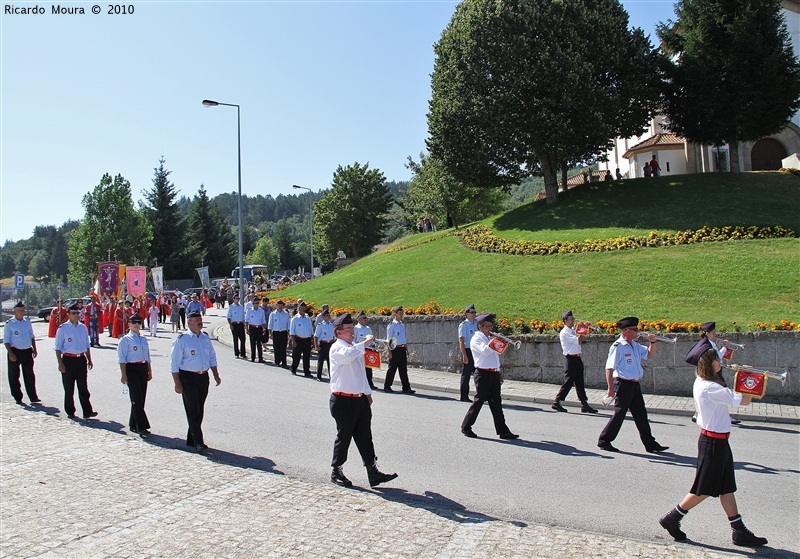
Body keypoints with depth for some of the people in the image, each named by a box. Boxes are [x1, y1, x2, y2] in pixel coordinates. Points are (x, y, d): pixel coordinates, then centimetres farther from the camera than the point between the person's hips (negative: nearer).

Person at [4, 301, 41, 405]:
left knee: (29, 375, 4)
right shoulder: (9, 323, -6)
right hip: (15, 352, -3)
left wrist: (34, 349, 12)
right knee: (14, 376, 7)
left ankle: (33, 398, 7)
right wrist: (11, 353, -14)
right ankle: (17, 398, 19)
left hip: (27, 351, 3)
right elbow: (6, 340, -6)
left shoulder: (27, 321, 7)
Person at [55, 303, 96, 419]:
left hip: (81, 359, 3)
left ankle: (87, 411, 2)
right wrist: (60, 363, -11)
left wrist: (89, 360, 15)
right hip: (68, 359, -3)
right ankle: (70, 412, 18)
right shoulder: (63, 328, -4)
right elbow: (58, 347, -5)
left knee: (83, 387, 3)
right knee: (69, 388, 7)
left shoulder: (83, 327, 10)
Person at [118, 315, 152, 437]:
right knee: (136, 399, -8)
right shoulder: (125, 339, -4)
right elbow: (122, 358, -8)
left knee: (141, 399, 9)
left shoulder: (144, 339, 15)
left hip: (143, 369, 6)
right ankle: (141, 427, -7)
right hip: (132, 369, -6)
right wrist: (124, 375, -14)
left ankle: (133, 425, 23)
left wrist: (149, 371, 16)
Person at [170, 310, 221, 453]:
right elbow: (174, 363, -8)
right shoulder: (182, 340, -8)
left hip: (203, 377, 6)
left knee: (199, 410, 12)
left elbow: (212, 357, 19)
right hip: (188, 378, -6)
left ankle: (191, 440, 24)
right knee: (193, 411, -5)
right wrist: (178, 383, -13)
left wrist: (216, 375, 11)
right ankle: (198, 442, -2)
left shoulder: (206, 337, 10)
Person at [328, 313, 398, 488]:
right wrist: (365, 343, -28)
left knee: (365, 437, 6)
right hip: (343, 401, -8)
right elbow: (347, 355, -37)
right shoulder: (337, 348, -12)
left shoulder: (355, 348, 17)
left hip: (360, 400, 8)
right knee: (344, 437, 4)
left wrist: (368, 393, 24)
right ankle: (336, 472, 21)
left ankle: (373, 473, 7)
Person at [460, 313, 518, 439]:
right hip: (483, 374, -8)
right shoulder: (476, 339, -6)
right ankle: (466, 427, 11)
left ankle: (503, 431, 7)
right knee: (479, 401, -2)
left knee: (496, 403, 6)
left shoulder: (489, 339, 20)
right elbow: (485, 351, -24)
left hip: (494, 374, 8)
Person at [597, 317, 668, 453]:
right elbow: (609, 368, -18)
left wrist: (653, 342, 6)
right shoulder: (618, 346, -14)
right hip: (623, 384, -8)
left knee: (641, 415, 12)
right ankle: (604, 441, 12)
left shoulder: (635, 346, 12)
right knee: (619, 414, -1)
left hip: (635, 385, 8)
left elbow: (650, 354, 26)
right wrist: (611, 388, -22)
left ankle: (650, 444, 20)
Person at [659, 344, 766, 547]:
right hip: (713, 442, -10)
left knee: (726, 488, 13)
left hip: (718, 441, 10)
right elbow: (743, 401, -22)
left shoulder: (703, 383, 7)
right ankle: (672, 519, 13)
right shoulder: (709, 388, -24)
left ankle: (739, 531, 21)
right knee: (704, 489, 2)